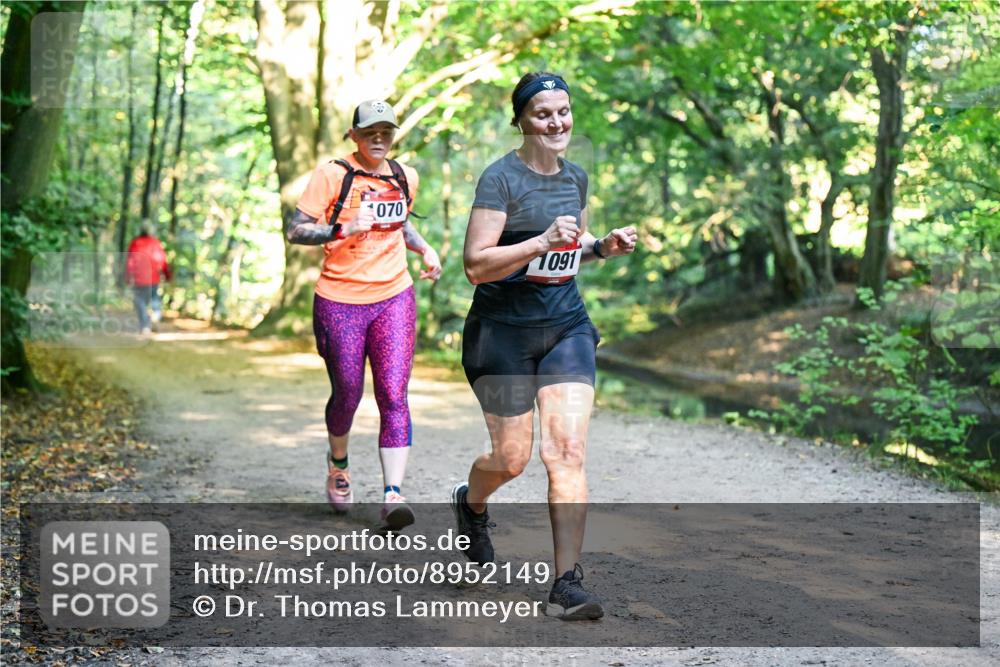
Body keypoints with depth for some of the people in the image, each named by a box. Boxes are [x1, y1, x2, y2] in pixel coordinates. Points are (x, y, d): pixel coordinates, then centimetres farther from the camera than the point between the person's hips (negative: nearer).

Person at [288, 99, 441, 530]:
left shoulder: (405, 177, 10)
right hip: (340, 300, -3)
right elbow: (295, 231, -10)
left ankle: (393, 495, -13)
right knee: (347, 395, 7)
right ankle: (338, 465, 37)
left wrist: (424, 250, 12)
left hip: (394, 298, 3)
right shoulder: (332, 175, -6)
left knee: (393, 395, -10)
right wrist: (344, 228, -24)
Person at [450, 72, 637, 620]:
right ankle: (470, 502, 42)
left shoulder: (576, 178, 9)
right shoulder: (501, 178, -11)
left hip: (566, 327, 5)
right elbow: (476, 264, -18)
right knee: (512, 457, 4)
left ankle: (567, 585, -7)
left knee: (568, 449, -9)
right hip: (503, 331, -4)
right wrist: (544, 242, -27)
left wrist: (603, 246, 5)